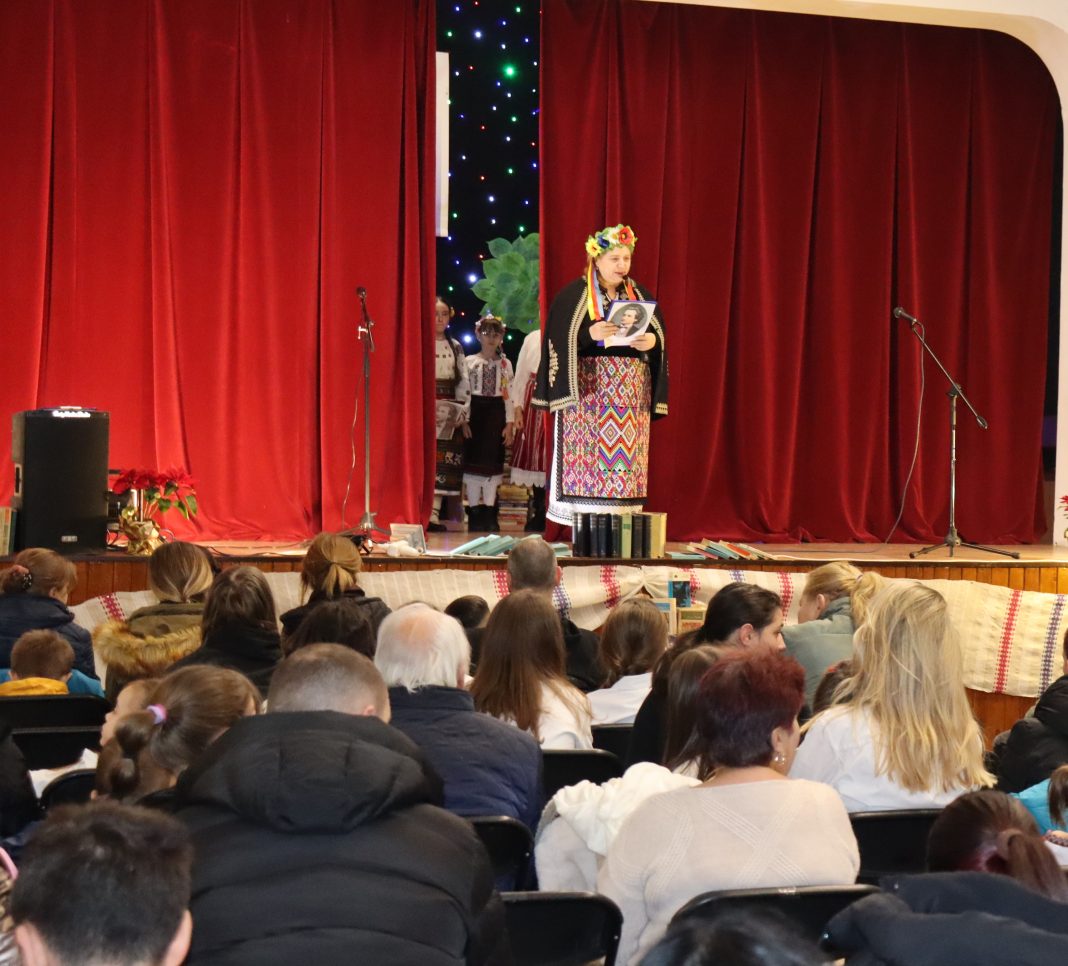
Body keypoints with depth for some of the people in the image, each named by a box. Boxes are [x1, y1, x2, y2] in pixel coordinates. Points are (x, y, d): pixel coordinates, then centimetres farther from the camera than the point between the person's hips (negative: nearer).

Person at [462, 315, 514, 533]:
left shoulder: (505, 364, 7)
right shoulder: (470, 362, 2)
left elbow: (509, 395, 5)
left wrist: (509, 424, -1)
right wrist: (464, 420, -8)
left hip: (496, 415, 1)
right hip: (475, 412, -1)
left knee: (493, 460, 3)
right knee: (473, 459, -1)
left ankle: (489, 511, 8)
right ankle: (474, 510, 5)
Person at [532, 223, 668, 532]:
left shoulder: (640, 295, 14)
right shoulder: (574, 295, 1)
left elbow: (660, 336, 13)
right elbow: (561, 339, -6)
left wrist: (652, 341, -9)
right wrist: (590, 334, -22)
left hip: (631, 393, 4)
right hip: (587, 390, -4)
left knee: (627, 456, -2)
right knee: (588, 456, -9)